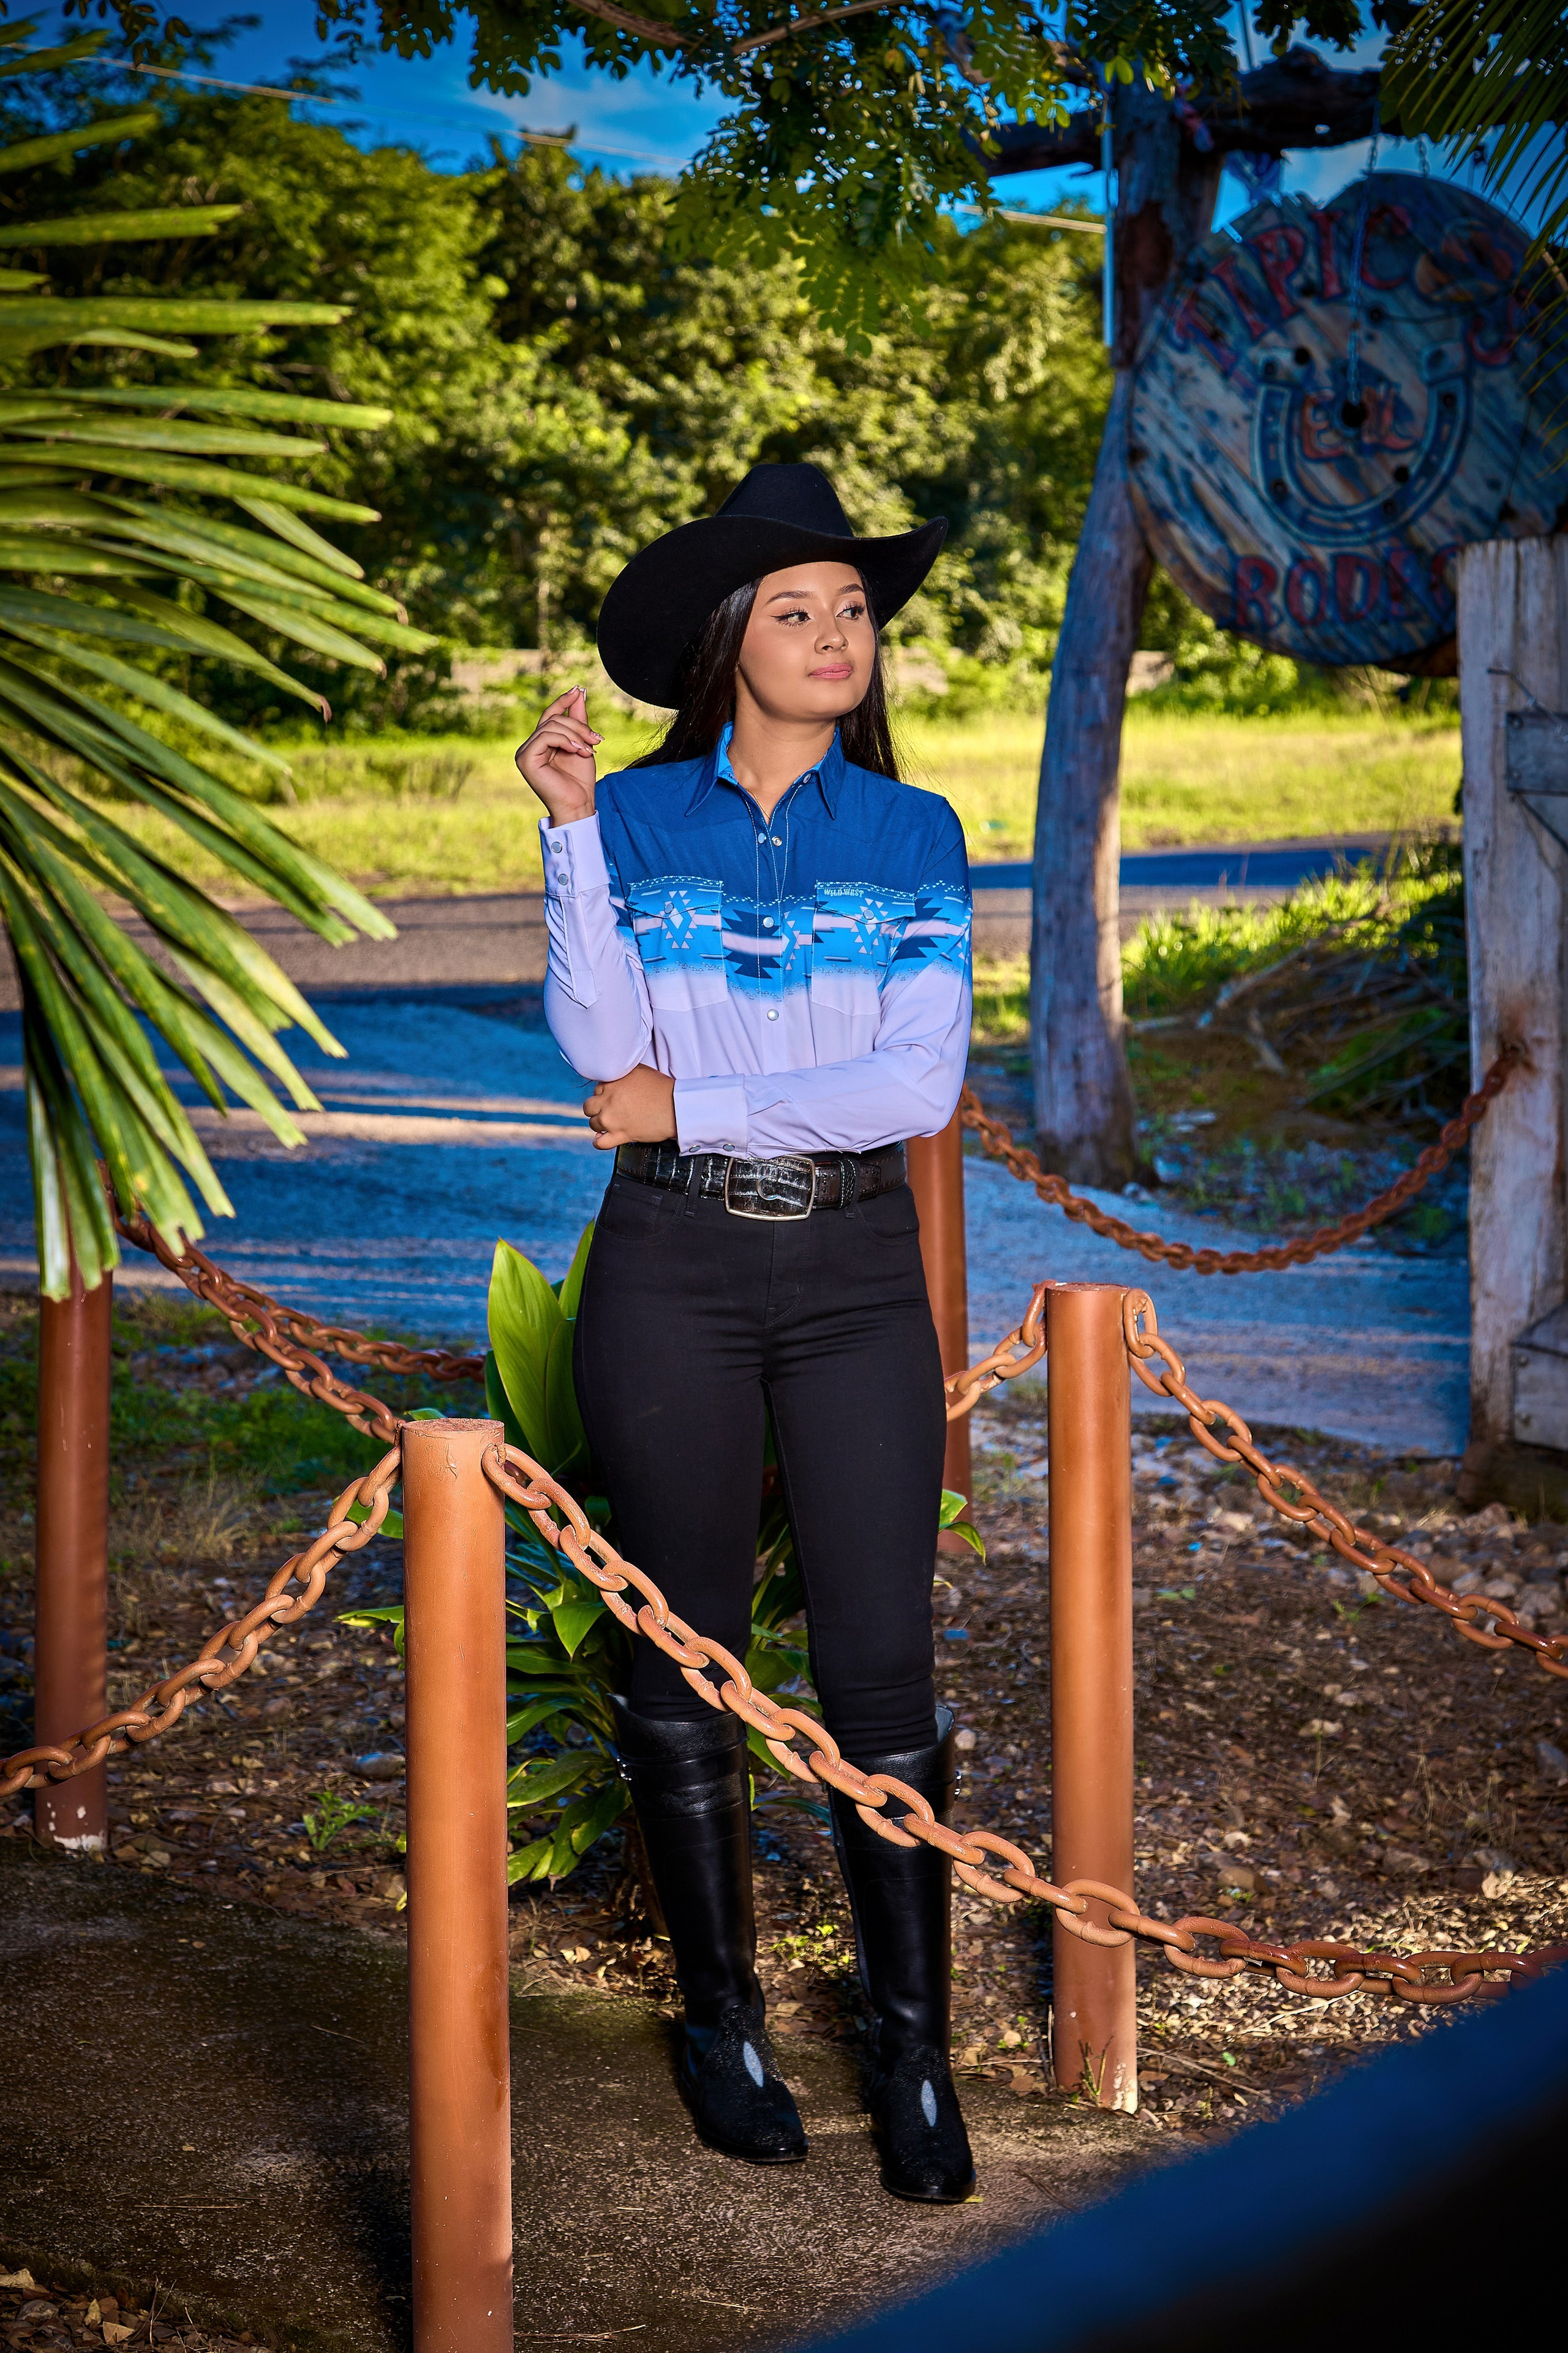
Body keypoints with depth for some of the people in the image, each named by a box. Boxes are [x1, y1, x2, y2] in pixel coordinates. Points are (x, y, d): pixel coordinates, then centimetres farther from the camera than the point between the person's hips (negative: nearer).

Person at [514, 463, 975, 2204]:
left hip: (854, 1269, 0)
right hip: (671, 1270, 0)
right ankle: (722, 2018, 24)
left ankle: (914, 2050, 9)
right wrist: (569, 825, -13)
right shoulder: (638, 818, 3)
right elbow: (599, 1047, -10)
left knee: (881, 1669, -3)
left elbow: (923, 1082, -6)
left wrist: (690, 1108, -10)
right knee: (684, 1664, 8)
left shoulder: (912, 832, 5)